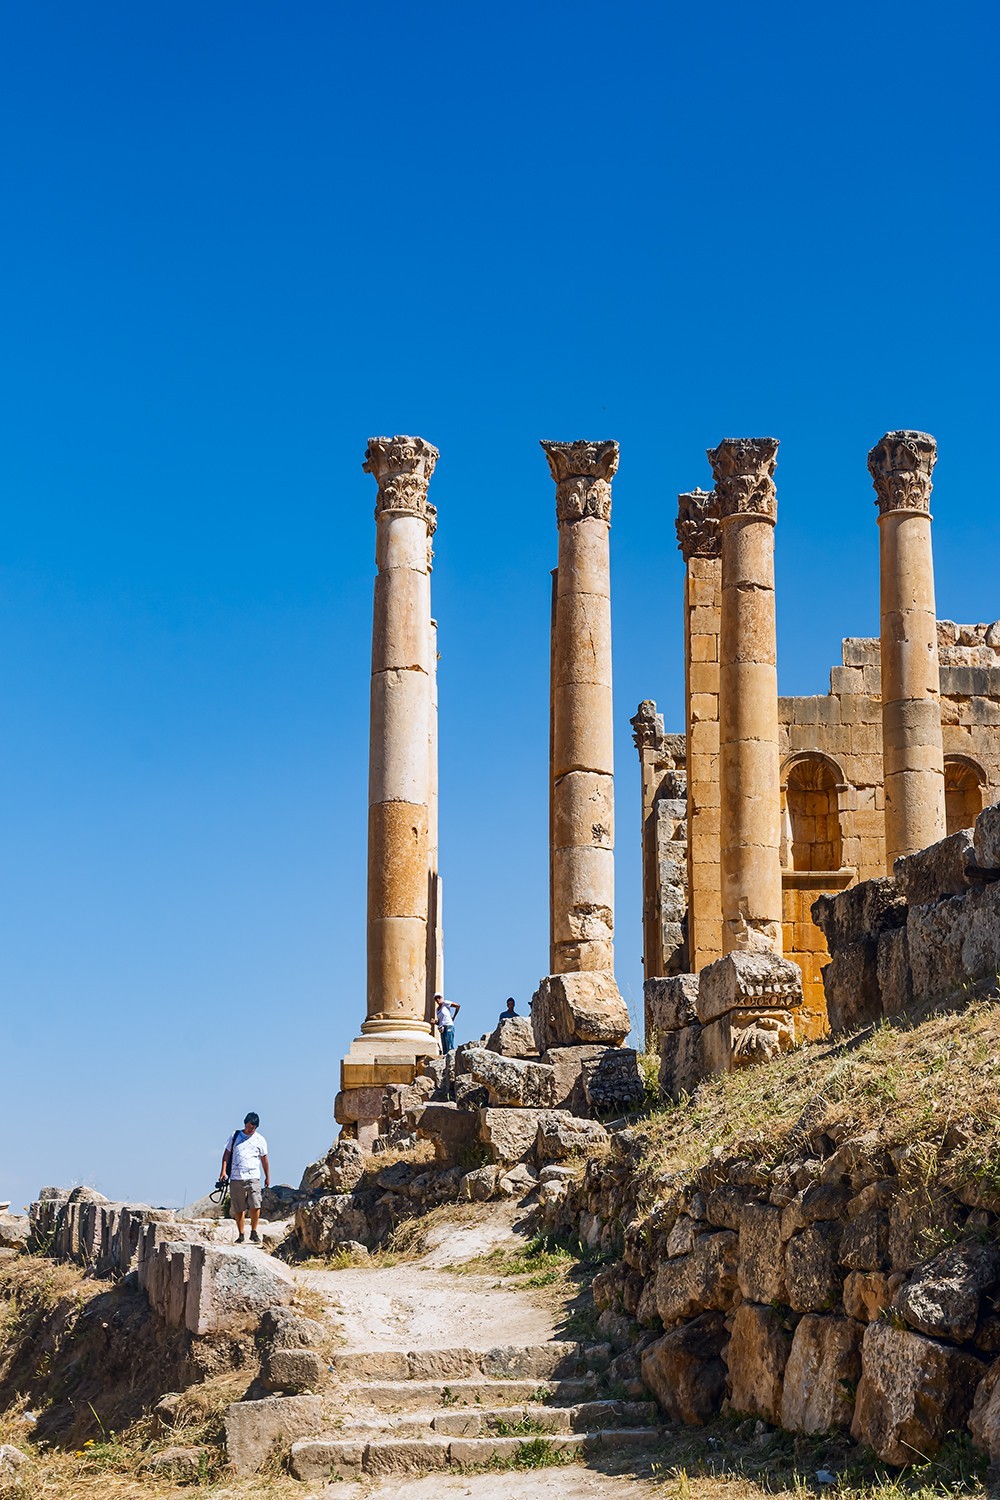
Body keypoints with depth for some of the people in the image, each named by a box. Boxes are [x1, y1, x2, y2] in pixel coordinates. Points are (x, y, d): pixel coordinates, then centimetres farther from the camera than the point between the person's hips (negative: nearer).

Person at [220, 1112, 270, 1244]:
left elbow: (264, 1159, 14)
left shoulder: (260, 1139, 9)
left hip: (253, 1177, -1)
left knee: (255, 1206, -14)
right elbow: (227, 1153, 12)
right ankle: (240, 1235, 12)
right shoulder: (235, 1136, 10)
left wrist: (267, 1177, 16)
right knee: (238, 1208, 3)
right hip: (236, 1178, 1)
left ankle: (254, 1232, 0)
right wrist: (223, 1170, 1)